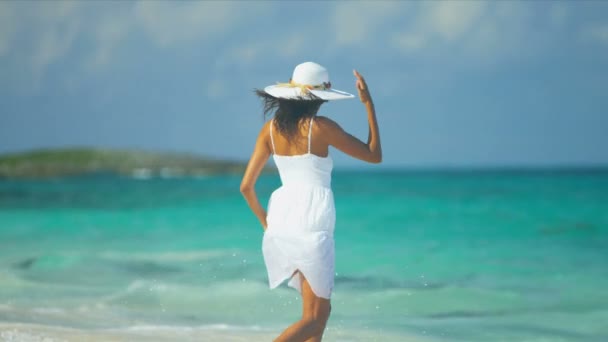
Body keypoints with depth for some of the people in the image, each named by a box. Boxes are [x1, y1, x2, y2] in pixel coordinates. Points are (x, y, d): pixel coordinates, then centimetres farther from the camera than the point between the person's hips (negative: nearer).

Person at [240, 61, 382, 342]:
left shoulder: (271, 129, 4)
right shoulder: (321, 127, -10)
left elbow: (246, 186, 5)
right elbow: (374, 155, -1)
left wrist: (265, 221, 21)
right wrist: (368, 104, 3)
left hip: (281, 224, 6)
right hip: (312, 226, -6)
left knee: (319, 310, 19)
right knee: (314, 317, -1)